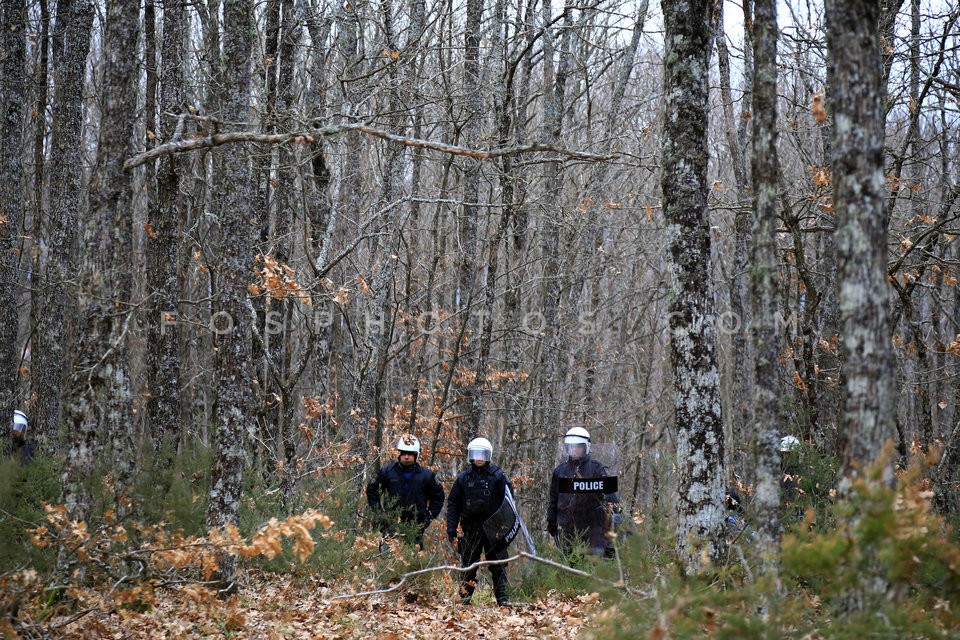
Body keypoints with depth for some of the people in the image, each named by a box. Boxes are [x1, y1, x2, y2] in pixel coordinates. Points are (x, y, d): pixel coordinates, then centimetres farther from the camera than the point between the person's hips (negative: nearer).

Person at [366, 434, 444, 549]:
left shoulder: (426, 475, 6)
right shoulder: (386, 472, 4)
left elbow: (438, 497, 18)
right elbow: (372, 491, 15)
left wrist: (429, 517, 8)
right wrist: (379, 512, 6)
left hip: (416, 528, 0)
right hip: (391, 525, 0)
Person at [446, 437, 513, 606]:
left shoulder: (497, 475, 2)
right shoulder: (463, 477, 8)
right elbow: (453, 505, 10)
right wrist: (451, 528, 3)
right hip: (471, 527, 2)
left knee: (497, 565, 0)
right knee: (468, 564, 6)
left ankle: (502, 598, 3)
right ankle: (465, 597, 14)